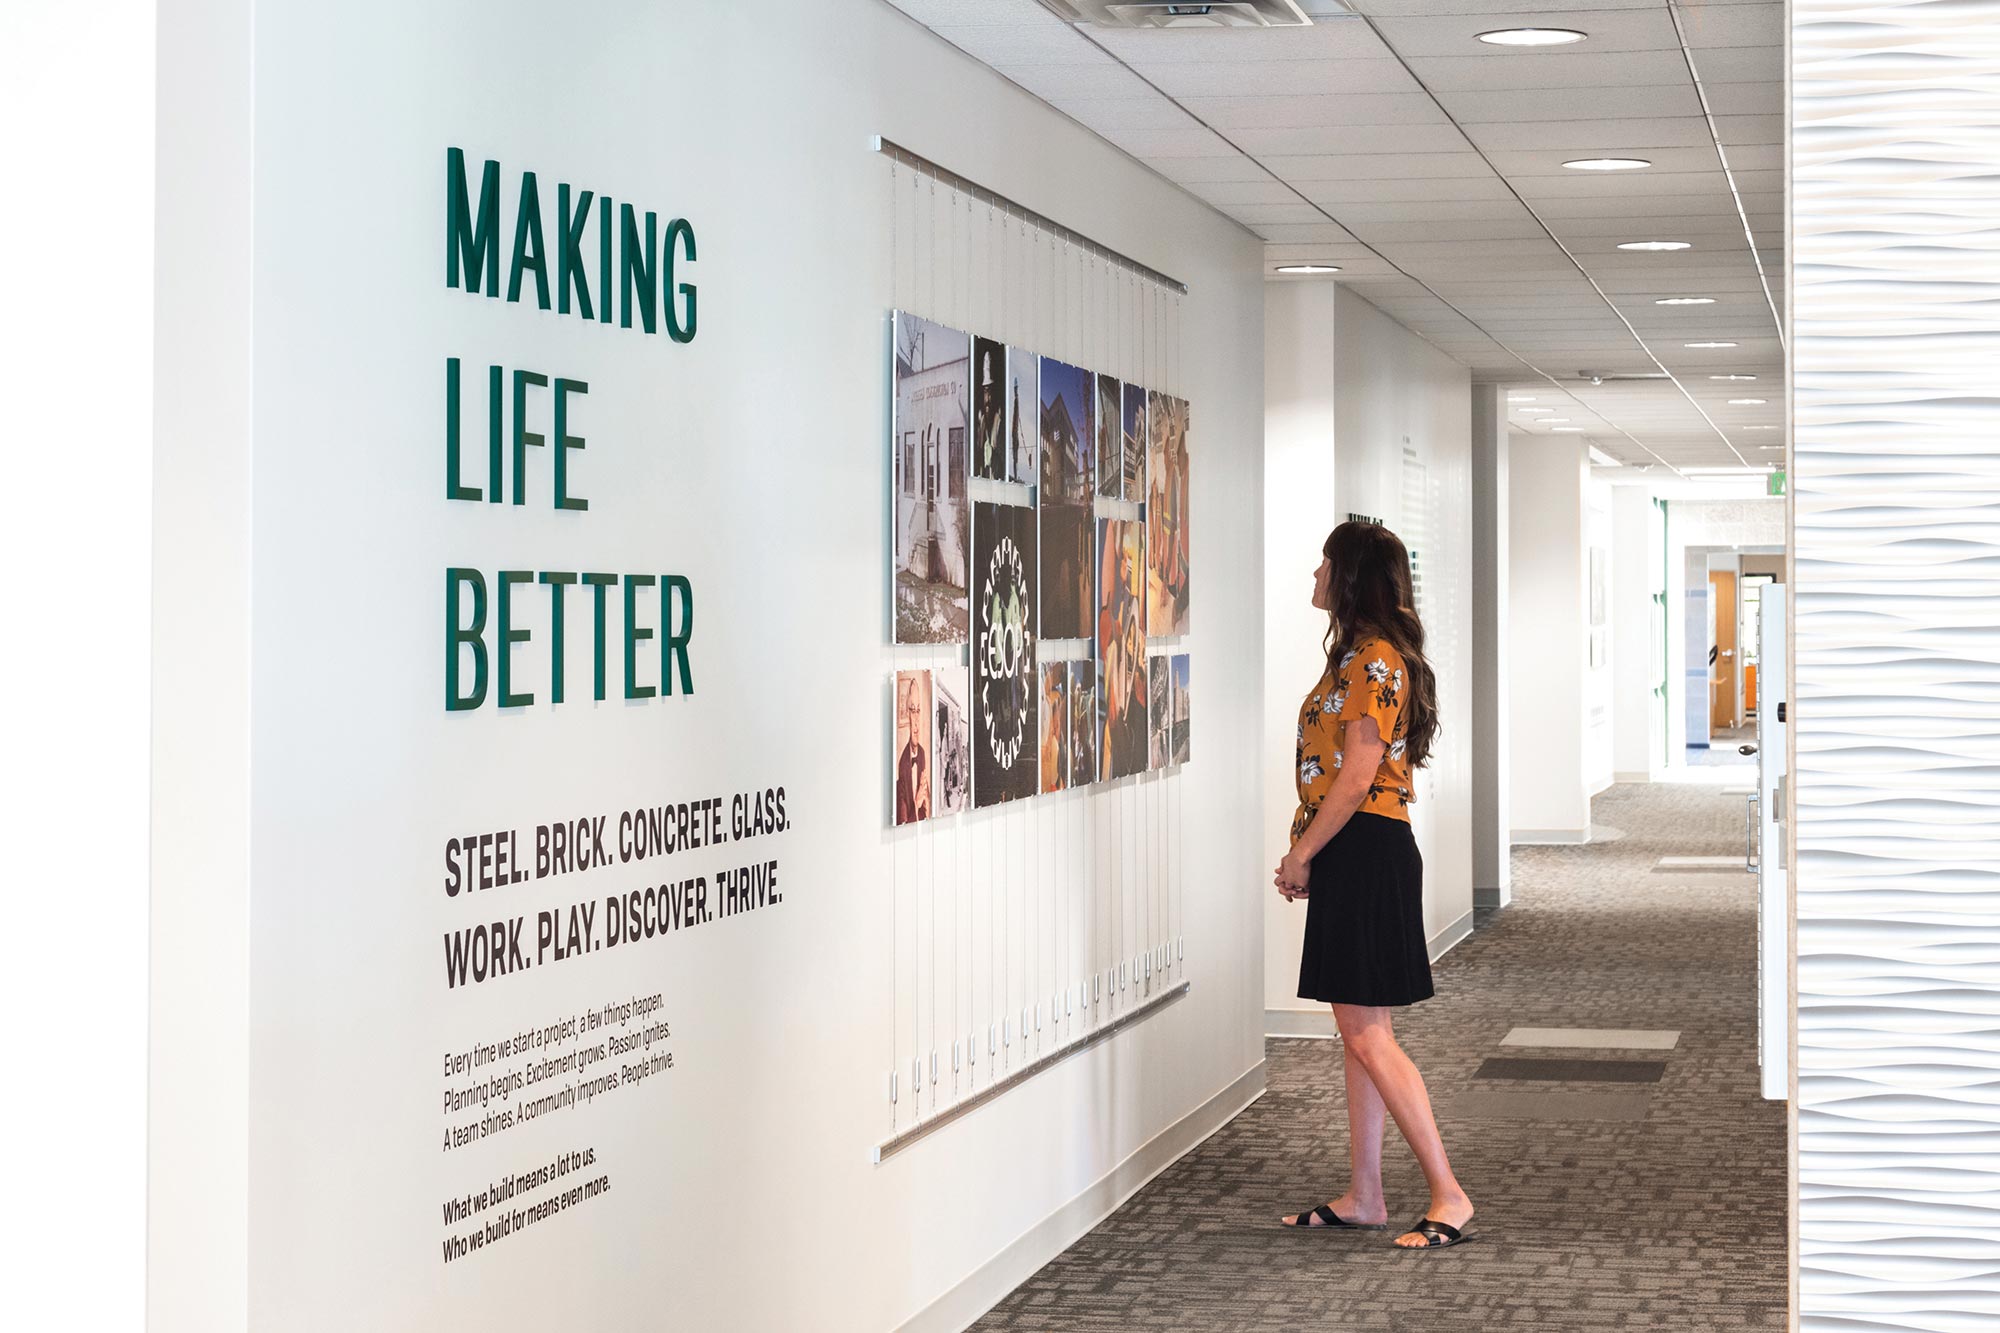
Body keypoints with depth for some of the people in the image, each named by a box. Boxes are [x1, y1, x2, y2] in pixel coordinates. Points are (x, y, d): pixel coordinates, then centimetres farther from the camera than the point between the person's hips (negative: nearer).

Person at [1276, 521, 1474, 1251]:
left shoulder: (1375, 659, -15)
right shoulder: (1357, 656, 18)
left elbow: (1357, 778, -19)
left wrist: (1300, 855, -12)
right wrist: (1306, 853, 11)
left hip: (1367, 854, -11)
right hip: (1350, 860, 11)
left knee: (1368, 1036, -10)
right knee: (1357, 1033, 12)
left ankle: (1449, 1194, -7)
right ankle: (1362, 1196, 17)